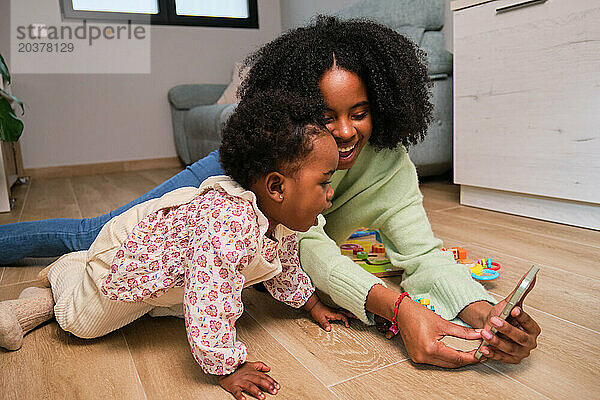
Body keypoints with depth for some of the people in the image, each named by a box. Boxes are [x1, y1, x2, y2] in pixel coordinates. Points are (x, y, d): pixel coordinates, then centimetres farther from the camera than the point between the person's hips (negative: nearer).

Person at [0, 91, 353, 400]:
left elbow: (285, 269, 4)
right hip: (127, 250, -7)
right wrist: (227, 367, -36)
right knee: (82, 323, 13)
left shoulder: (284, 220, -17)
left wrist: (313, 305, 13)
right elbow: (211, 301, -46)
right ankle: (62, 270, 42)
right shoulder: (230, 221, -48)